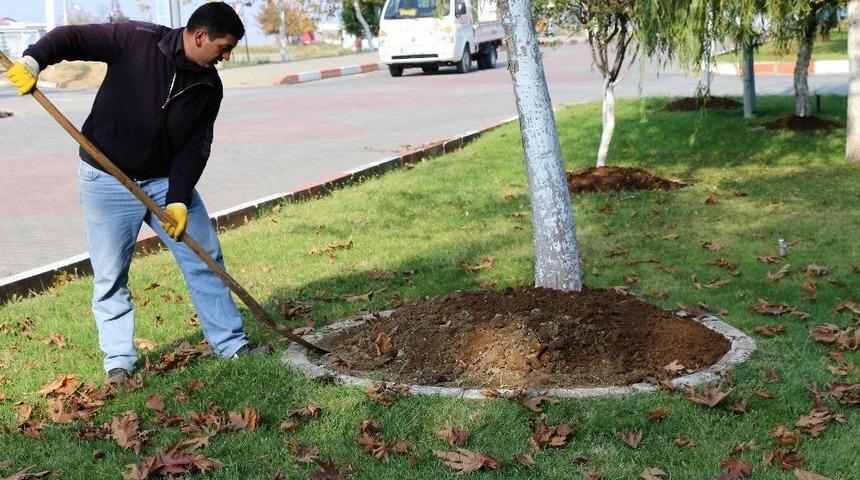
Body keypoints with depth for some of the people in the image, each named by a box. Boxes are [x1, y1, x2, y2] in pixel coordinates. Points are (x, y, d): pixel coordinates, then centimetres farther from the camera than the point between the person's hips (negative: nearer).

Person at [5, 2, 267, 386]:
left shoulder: (209, 87, -3)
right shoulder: (136, 39, -15)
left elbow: (195, 148, -6)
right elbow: (72, 38, -11)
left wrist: (179, 200, -16)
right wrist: (33, 60, -29)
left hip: (167, 181, 4)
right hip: (107, 180, -4)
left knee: (205, 257, 4)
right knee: (110, 275, 1)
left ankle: (231, 343, 16)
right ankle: (119, 360, 17)